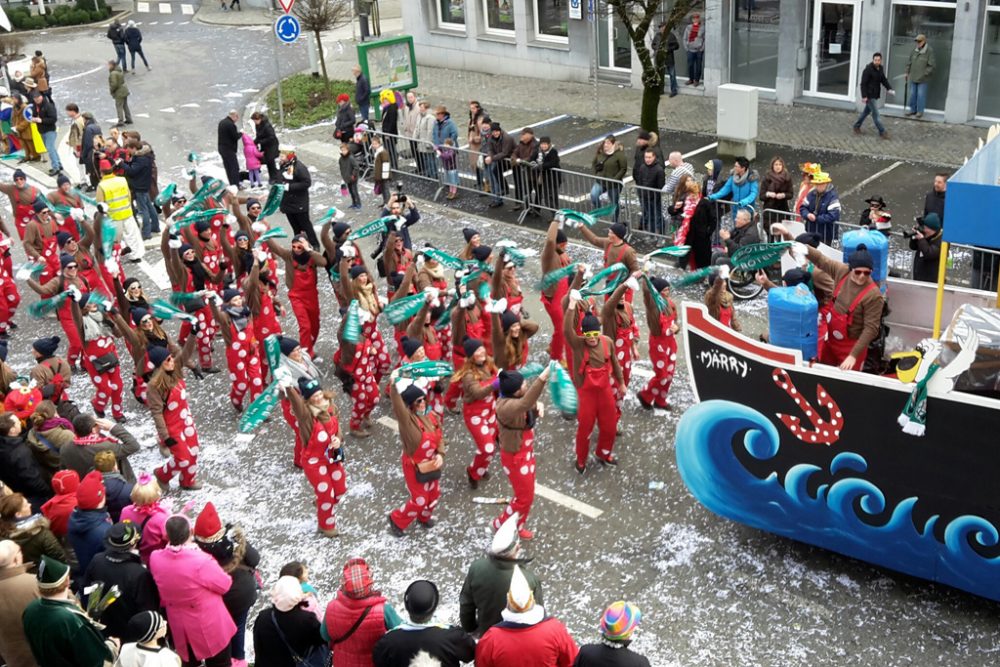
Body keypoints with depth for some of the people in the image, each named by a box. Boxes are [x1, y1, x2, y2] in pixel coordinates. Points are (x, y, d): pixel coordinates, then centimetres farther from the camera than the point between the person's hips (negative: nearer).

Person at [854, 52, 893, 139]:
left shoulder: (880, 68, 8)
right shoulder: (868, 69, -16)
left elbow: (884, 80, 15)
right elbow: (863, 83, -17)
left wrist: (889, 89, -1)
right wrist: (864, 96, -22)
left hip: (875, 95, 8)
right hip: (869, 95, -8)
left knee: (866, 111, 18)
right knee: (875, 114, -6)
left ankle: (857, 126, 32)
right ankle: (882, 132, -2)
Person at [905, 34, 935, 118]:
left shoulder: (929, 51, -10)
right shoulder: (914, 50, 6)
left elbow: (931, 65, -11)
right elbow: (909, 62, 15)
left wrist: (924, 74, -14)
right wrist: (907, 72, 12)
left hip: (923, 79, -5)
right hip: (913, 77, 5)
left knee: (921, 95, 0)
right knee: (912, 94, 11)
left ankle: (920, 111, 9)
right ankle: (912, 109, 23)